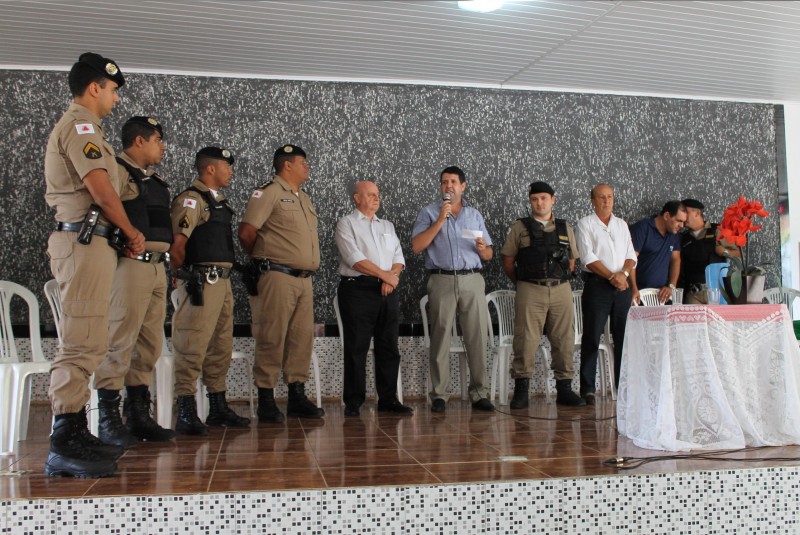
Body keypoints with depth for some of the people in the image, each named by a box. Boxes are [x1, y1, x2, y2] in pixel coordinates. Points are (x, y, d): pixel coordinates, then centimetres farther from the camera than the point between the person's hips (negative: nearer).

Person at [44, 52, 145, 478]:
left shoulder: (74, 126, 25)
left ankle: (75, 435, 18)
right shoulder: (81, 125, -6)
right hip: (85, 241, -11)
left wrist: (122, 234, 11)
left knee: (88, 344, 12)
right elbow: (101, 190, -16)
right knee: (81, 343, -12)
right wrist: (131, 232, -2)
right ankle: (64, 447, -10)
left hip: (83, 241, 11)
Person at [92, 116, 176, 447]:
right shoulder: (117, 171, -5)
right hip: (130, 265, -9)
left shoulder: (156, 181, 22)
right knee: (120, 343, -8)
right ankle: (108, 419, 0)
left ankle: (139, 414, 20)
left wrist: (170, 263, 20)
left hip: (157, 267, 9)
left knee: (149, 345, 11)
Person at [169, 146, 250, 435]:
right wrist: (184, 275, -8)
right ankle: (186, 413, -2)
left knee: (221, 348, 14)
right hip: (201, 283, -10)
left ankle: (218, 408, 24)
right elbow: (177, 244, -18)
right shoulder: (191, 199, -9)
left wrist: (225, 277, 14)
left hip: (222, 282, 10)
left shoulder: (219, 202, 19)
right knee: (192, 348, -7)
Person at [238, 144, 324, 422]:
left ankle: (297, 396, 16)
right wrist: (264, 257, 4)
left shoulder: (304, 198, 21)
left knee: (302, 338, 8)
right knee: (272, 339, -5)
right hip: (277, 276, -8)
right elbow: (246, 232, -12)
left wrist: (310, 266, 13)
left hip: (304, 279, 8)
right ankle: (266, 400, 2)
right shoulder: (269, 192, -5)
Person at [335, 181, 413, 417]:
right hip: (357, 290, -6)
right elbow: (355, 259, -12)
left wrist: (392, 276, -7)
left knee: (388, 348, 6)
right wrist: (385, 275, -12)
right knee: (356, 348, -3)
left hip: (387, 291, 6)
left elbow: (399, 257, 14)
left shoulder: (387, 226, 21)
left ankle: (388, 399, 14)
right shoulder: (347, 224, 0)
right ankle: (353, 402, 4)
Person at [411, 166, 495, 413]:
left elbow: (489, 254, 17)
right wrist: (440, 220, -9)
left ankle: (479, 393, 3)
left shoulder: (475, 215, 17)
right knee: (440, 339, -2)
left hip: (472, 280, 2)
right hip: (442, 280, -2)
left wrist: (483, 249, -7)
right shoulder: (429, 213, 9)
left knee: (478, 337, -3)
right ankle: (439, 395, 3)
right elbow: (416, 246, -6)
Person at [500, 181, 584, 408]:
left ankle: (564, 389, 14)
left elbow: (571, 262, 20)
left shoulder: (565, 228, 14)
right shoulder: (520, 228, 6)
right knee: (526, 340, -5)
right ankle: (521, 390, 2)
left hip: (561, 290, 3)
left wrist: (560, 279, 11)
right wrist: (523, 282, 7)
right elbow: (508, 262, 7)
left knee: (564, 340, 4)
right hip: (530, 291, -3)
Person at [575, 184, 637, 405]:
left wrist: (624, 273, -8)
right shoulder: (585, 224, 2)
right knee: (592, 337, -5)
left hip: (622, 286, 5)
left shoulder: (622, 224, 17)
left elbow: (631, 255, 12)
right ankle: (587, 389, -1)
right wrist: (612, 276, -13)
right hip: (597, 285, -5)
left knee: (624, 337, 5)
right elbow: (589, 258, -8)